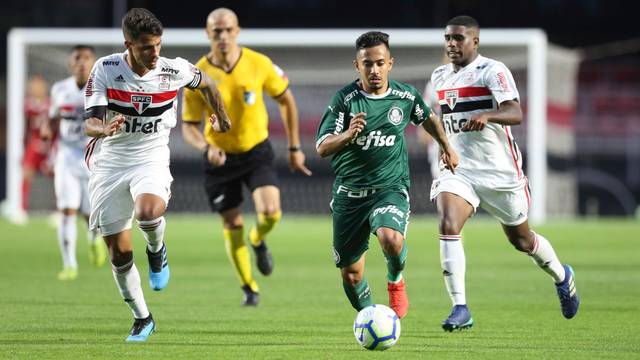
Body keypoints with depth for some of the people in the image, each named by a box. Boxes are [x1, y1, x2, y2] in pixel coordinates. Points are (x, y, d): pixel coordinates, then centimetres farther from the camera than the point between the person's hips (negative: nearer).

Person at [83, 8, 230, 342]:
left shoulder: (175, 70, -10)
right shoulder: (105, 69, -13)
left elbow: (206, 83, 13)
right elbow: (90, 123, -19)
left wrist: (220, 116, 28)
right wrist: (104, 129, -42)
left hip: (151, 160, -1)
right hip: (109, 162, 1)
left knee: (148, 212, -34)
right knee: (119, 252, 1)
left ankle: (157, 251, 2)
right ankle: (142, 319, 22)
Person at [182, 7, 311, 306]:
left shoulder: (259, 64, -13)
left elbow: (286, 100, 2)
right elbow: (189, 126, -7)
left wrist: (294, 148, 3)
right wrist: (206, 147, -28)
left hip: (257, 150, 0)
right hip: (221, 157, 0)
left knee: (270, 212, -20)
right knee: (232, 224, 2)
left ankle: (258, 240, 18)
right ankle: (249, 289, 22)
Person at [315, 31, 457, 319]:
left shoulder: (406, 96, 0)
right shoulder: (345, 98, -8)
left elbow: (428, 117, 23)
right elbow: (322, 147, -14)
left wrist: (446, 147, 33)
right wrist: (347, 135, -33)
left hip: (390, 188, 0)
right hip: (349, 193, 0)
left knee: (390, 238, -31)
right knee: (350, 274, 2)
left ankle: (395, 282, 3)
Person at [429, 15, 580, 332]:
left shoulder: (492, 71, -12)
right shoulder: (440, 77, 9)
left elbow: (515, 114, -26)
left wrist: (487, 116, -44)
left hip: (500, 172, -4)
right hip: (458, 171, 4)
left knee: (521, 240, 13)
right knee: (447, 227, -22)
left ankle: (562, 277, 44)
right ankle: (460, 309, -23)